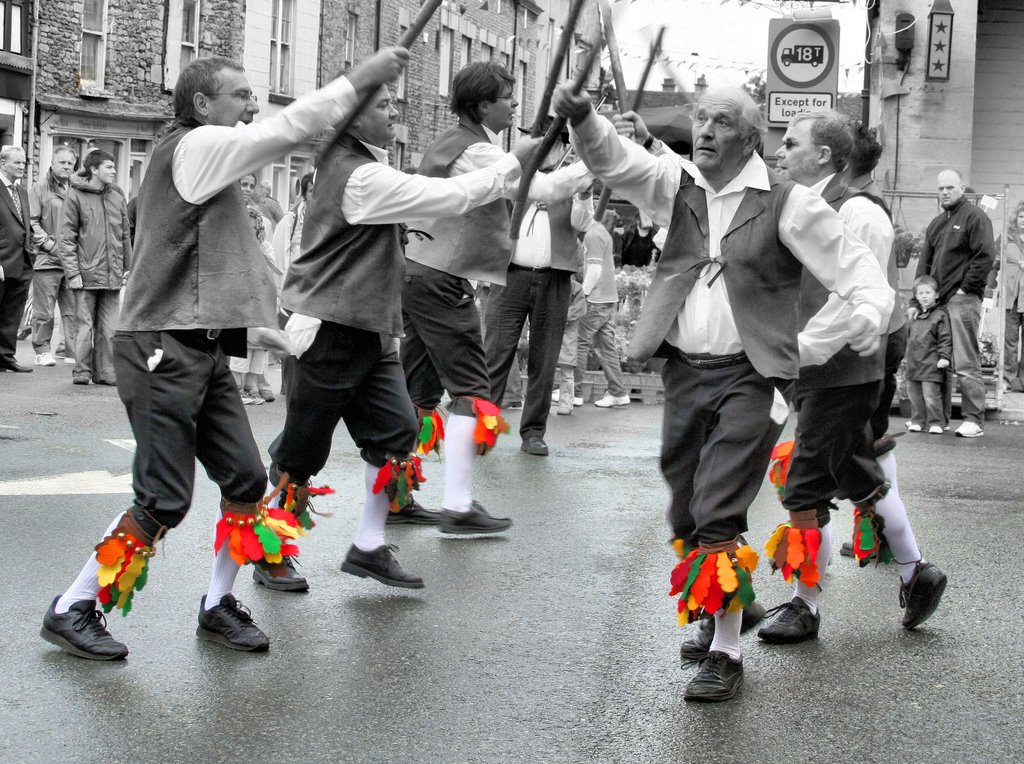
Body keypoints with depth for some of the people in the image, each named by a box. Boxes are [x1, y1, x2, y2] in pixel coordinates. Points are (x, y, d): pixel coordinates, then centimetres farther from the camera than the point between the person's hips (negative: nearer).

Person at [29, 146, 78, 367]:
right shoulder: (39, 189, 3)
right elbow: (32, 222, -3)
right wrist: (50, 244, -11)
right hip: (47, 259, -3)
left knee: (73, 309, 3)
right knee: (44, 310, -1)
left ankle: (73, 351, 9)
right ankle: (42, 351, 9)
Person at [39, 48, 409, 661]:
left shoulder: (211, 166, 20)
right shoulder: (194, 147, -9)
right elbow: (286, 129, -18)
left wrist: (261, 326, 23)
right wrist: (359, 79, -15)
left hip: (205, 352, 10)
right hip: (164, 352, -10)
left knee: (248, 482, 4)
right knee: (164, 501, -10)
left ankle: (219, 607, 17)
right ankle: (71, 611, 3)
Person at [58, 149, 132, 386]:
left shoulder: (118, 199, 12)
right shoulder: (76, 197, -1)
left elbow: (126, 236, 18)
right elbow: (66, 238, -3)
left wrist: (128, 268, 12)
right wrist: (73, 272, -10)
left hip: (113, 277, 4)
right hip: (86, 276, -4)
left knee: (109, 328, 5)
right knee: (85, 326, -1)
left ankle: (105, 372, 11)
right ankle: (82, 373, 6)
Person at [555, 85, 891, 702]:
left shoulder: (788, 204, -5)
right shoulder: (677, 183, 7)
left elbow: (853, 262, -5)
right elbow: (618, 162, -7)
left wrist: (870, 309, -27)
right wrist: (584, 118, -27)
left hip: (750, 377, -5)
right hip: (685, 372, 5)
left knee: (717, 517, -12)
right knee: (687, 517, 14)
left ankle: (727, 652, -3)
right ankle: (724, 604, 37)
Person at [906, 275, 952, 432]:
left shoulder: (940, 315, -6)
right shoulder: (916, 316, 15)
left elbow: (945, 339, -9)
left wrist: (944, 357, -16)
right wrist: (908, 357, 24)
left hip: (931, 365, -7)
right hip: (914, 363, 7)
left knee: (931, 395, -7)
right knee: (915, 395, 11)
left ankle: (936, 423, 1)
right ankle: (918, 421, 21)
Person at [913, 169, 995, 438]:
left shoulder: (974, 216, -2)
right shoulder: (936, 223, 22)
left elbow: (986, 255, -11)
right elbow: (925, 263, 21)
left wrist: (967, 288, -13)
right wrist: (916, 301, 14)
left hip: (963, 299, -8)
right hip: (936, 300, 8)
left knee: (965, 363, -9)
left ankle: (974, 420, -7)